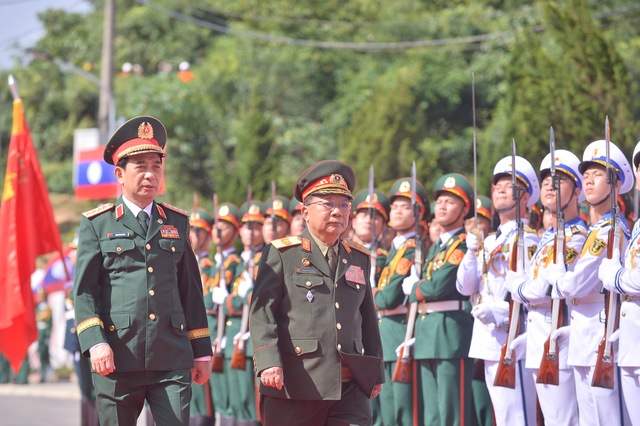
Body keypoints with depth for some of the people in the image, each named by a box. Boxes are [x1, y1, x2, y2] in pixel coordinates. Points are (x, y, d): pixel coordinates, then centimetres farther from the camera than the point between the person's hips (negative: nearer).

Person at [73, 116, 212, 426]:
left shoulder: (177, 223, 15)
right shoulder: (97, 224, 5)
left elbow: (191, 290, 17)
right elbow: (84, 290, -1)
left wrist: (201, 351, 15)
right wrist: (95, 343, -15)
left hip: (172, 360, 2)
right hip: (118, 359, -2)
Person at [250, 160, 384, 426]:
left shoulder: (359, 259, 17)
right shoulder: (282, 254, 3)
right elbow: (262, 312, -5)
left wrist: (376, 373, 17)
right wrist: (268, 362, -18)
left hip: (350, 391, 4)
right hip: (294, 386, -3)